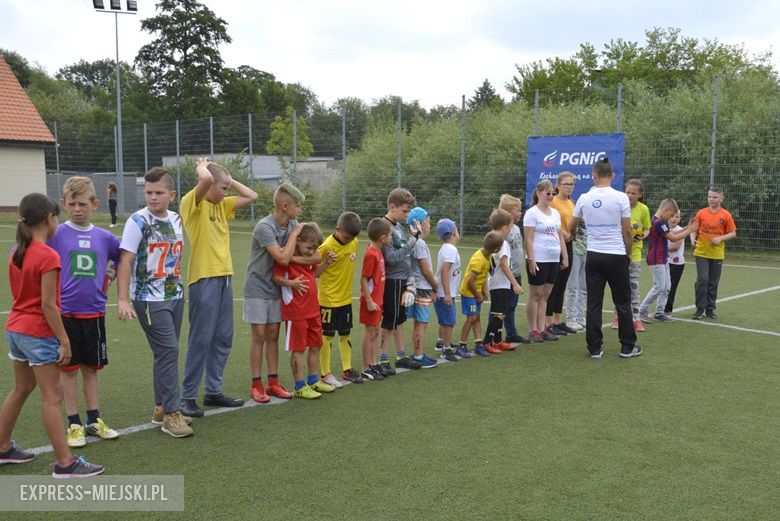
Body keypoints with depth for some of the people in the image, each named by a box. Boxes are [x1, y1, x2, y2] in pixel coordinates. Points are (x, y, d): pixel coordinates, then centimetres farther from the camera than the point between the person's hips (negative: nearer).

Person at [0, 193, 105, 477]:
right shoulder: (48, 256, -19)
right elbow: (47, 304, -20)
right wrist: (64, 341, -16)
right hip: (39, 333, -8)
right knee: (52, 398, -3)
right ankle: (65, 463, 3)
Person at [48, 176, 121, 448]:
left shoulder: (104, 237, 4)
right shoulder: (56, 234, -6)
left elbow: (122, 259, 20)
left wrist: (110, 276, 8)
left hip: (94, 313, 3)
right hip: (65, 313, -3)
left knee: (91, 368, 12)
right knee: (68, 369, 6)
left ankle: (94, 420, 23)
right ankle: (74, 424, 17)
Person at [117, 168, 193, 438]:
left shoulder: (176, 219, 7)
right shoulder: (138, 221, -11)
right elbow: (125, 261, -14)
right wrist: (122, 299, -20)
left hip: (175, 296, 6)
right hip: (150, 300, -6)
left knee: (167, 352, 12)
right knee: (168, 350, -11)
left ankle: (161, 408, 24)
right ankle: (172, 414, -4)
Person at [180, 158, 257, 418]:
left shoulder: (222, 205, 15)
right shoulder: (192, 203, -8)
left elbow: (251, 196, 19)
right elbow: (205, 178, -27)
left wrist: (228, 178, 12)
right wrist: (202, 166, -6)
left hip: (225, 277, 8)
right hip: (203, 278, -8)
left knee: (223, 338, 11)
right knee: (201, 338, -4)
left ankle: (213, 391, 22)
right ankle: (188, 396, 7)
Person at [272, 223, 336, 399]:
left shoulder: (309, 257, 11)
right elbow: (275, 277, -15)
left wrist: (326, 263, 9)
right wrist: (290, 283, -30)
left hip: (313, 310, 8)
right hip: (295, 311, -8)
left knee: (316, 345, 16)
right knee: (298, 348, 1)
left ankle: (314, 381, 30)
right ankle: (300, 387, 10)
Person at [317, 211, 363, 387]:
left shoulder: (354, 241, -1)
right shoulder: (327, 246, -19)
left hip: (346, 298, 6)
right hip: (329, 300, -6)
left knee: (345, 334, 15)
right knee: (327, 336, 4)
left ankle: (347, 369, 27)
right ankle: (326, 374, 14)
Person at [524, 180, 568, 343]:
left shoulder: (555, 213, 14)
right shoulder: (532, 213, -8)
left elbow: (560, 236, 17)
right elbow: (528, 239, -12)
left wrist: (565, 257, 12)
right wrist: (531, 260, -18)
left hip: (554, 260, 7)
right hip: (539, 261, -7)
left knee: (545, 295, 10)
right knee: (535, 295, 1)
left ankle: (541, 329, 15)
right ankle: (533, 330, 7)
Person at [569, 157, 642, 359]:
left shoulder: (584, 199, 1)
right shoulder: (621, 198, -8)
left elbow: (571, 227, 16)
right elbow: (627, 231, -4)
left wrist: (573, 234, 40)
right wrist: (629, 252, 13)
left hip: (593, 256, 2)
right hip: (616, 256, -2)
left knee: (594, 303, 5)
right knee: (623, 303, 8)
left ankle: (595, 348, 7)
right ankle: (627, 347, 15)